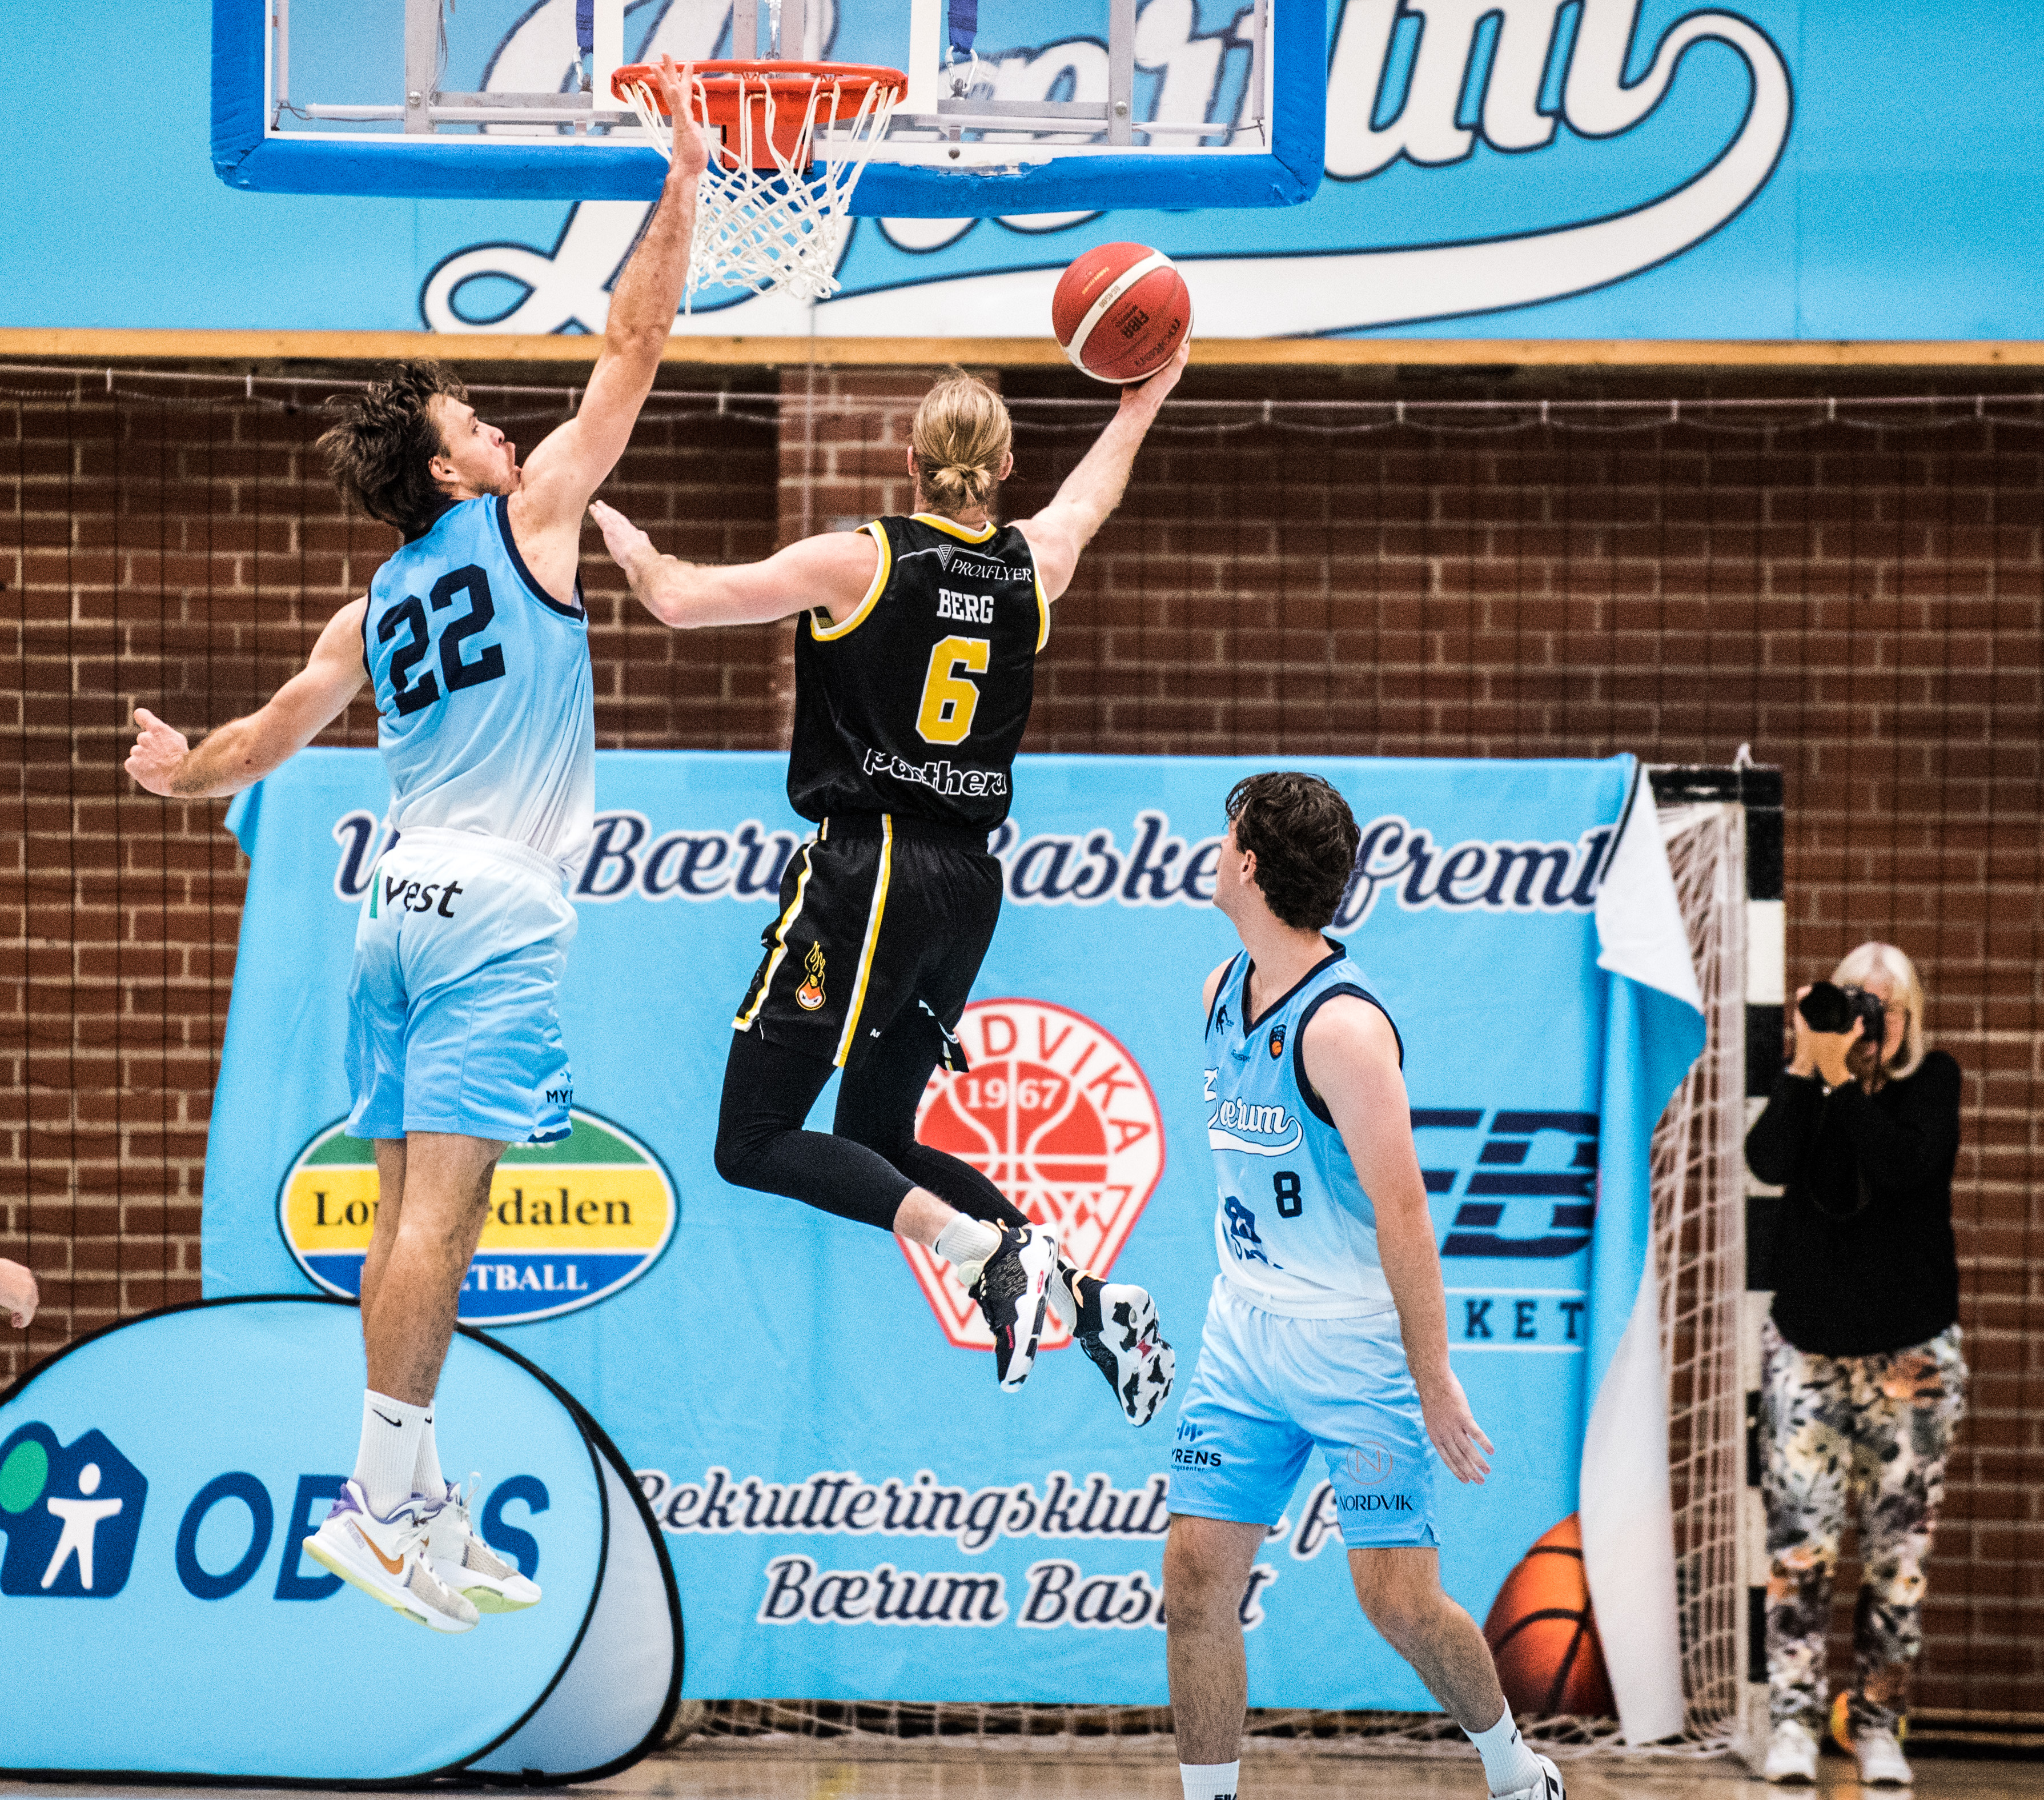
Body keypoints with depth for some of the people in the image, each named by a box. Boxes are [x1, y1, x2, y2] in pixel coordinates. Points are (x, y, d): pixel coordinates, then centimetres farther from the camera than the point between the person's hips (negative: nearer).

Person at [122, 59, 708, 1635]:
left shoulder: (374, 608, 15)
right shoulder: (525, 519, -1)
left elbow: (271, 735, 23)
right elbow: (633, 349, 0)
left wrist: (183, 773, 42)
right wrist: (683, 188, 6)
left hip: (404, 904, 7)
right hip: (498, 913, -7)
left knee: (418, 1217, 8)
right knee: (436, 1217, -12)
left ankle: (421, 1503, 10)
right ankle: (381, 1500, -18)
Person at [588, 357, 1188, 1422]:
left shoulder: (858, 562, -9)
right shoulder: (1034, 568, 6)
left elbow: (678, 599, -7)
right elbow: (1090, 497, 30)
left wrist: (607, 523, 13)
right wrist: (1142, 404, 48)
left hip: (866, 877, -7)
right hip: (969, 886, 7)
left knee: (753, 1143, -3)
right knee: (878, 1141, 19)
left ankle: (987, 1253, -19)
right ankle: (1086, 1296, 5)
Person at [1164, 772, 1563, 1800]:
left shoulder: (1342, 1025, -20)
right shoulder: (1222, 991, 6)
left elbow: (1400, 1208, -22)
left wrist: (1434, 1380, -23)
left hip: (1360, 1340, -7)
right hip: (1244, 1331, 7)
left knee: (1397, 1599, -5)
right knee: (1194, 1577, -3)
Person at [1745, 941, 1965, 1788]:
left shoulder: (1932, 1082, -2)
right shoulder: (1807, 1083, 3)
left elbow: (1904, 1163, -20)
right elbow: (1767, 1160, -15)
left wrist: (1845, 1079, -24)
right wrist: (1805, 1068, -21)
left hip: (1909, 1352, -1)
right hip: (1807, 1344, 1)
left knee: (1897, 1551, 0)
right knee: (1800, 1542, -8)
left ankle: (1878, 1725, 6)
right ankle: (1793, 1723, -7)